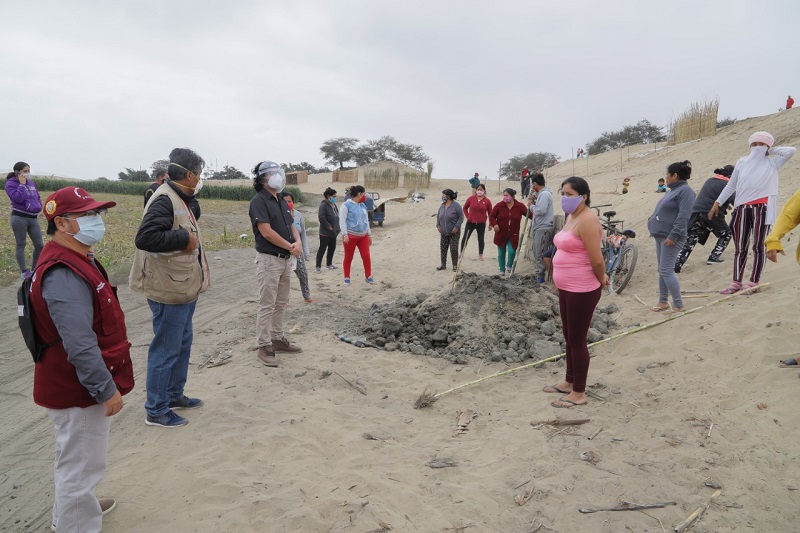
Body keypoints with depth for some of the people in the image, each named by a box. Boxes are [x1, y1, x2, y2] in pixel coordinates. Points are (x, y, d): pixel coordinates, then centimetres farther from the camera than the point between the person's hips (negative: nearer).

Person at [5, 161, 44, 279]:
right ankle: (23, 271, 11)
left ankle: (34, 268, 22)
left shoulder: (31, 182, 12)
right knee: (21, 245, 3)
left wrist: (38, 207, 2)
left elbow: (38, 197, 20)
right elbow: (18, 198, -20)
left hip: (33, 218, 6)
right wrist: (22, 184, -15)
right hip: (19, 218, -6)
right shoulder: (11, 184, -6)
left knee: (39, 245, 6)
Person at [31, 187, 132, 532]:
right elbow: (79, 344, -31)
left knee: (76, 460, 30)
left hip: (80, 386, 11)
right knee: (81, 466, 4)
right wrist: (106, 389, -24)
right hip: (79, 391, -11)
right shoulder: (63, 275, -28)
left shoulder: (76, 260, 7)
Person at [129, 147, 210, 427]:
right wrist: (184, 239, -24)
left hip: (183, 288, 11)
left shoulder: (179, 199, 12)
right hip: (169, 290, -11)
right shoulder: (164, 200, -19)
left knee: (182, 342, 21)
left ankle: (174, 394, 38)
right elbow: (145, 237, -30)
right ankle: (156, 410, 14)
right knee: (166, 349, 1)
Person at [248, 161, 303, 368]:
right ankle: (264, 346, 5)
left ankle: (278, 339, 26)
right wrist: (290, 246, -11)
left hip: (286, 258, 9)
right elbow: (266, 231, -21)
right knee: (267, 305, -3)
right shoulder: (259, 201, -13)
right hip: (269, 259, -9)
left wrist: (298, 242, -6)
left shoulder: (281, 201, 14)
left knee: (281, 303, 15)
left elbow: (291, 225, 15)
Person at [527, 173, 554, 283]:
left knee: (540, 254, -8)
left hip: (543, 229, -11)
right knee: (537, 253, 15)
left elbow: (540, 210, -24)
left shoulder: (545, 194, -14)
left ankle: (540, 276, -4)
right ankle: (539, 274, 22)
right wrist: (533, 203, 8)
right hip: (539, 228, 11)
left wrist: (531, 205, -9)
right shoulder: (541, 193, 18)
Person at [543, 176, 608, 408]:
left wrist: (601, 281, -4)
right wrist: (601, 276, 16)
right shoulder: (570, 216, 11)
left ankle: (579, 394, 13)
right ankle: (570, 382, 35)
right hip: (566, 288, 10)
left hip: (582, 291, -10)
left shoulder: (587, 220, -20)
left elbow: (597, 260, -22)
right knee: (569, 337, 19)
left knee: (577, 340, 0)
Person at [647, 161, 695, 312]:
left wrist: (673, 236, -25)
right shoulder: (674, 190, 16)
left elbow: (684, 216, -22)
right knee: (662, 270, 13)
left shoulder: (685, 191, -14)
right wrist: (653, 220, 18)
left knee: (666, 271, -10)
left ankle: (678, 305, -4)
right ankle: (663, 301, 22)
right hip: (661, 236, 10)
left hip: (671, 238, -10)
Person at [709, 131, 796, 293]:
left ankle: (754, 282, 3)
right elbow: (731, 185, 14)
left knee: (758, 246, -1)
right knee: (740, 247, 5)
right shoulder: (742, 162, 13)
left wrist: (771, 151, 7)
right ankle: (736, 282, 10)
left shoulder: (772, 163, 9)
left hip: (762, 207, -2)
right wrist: (717, 203, 9)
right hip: (742, 208, 2)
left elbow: (791, 151, -5)